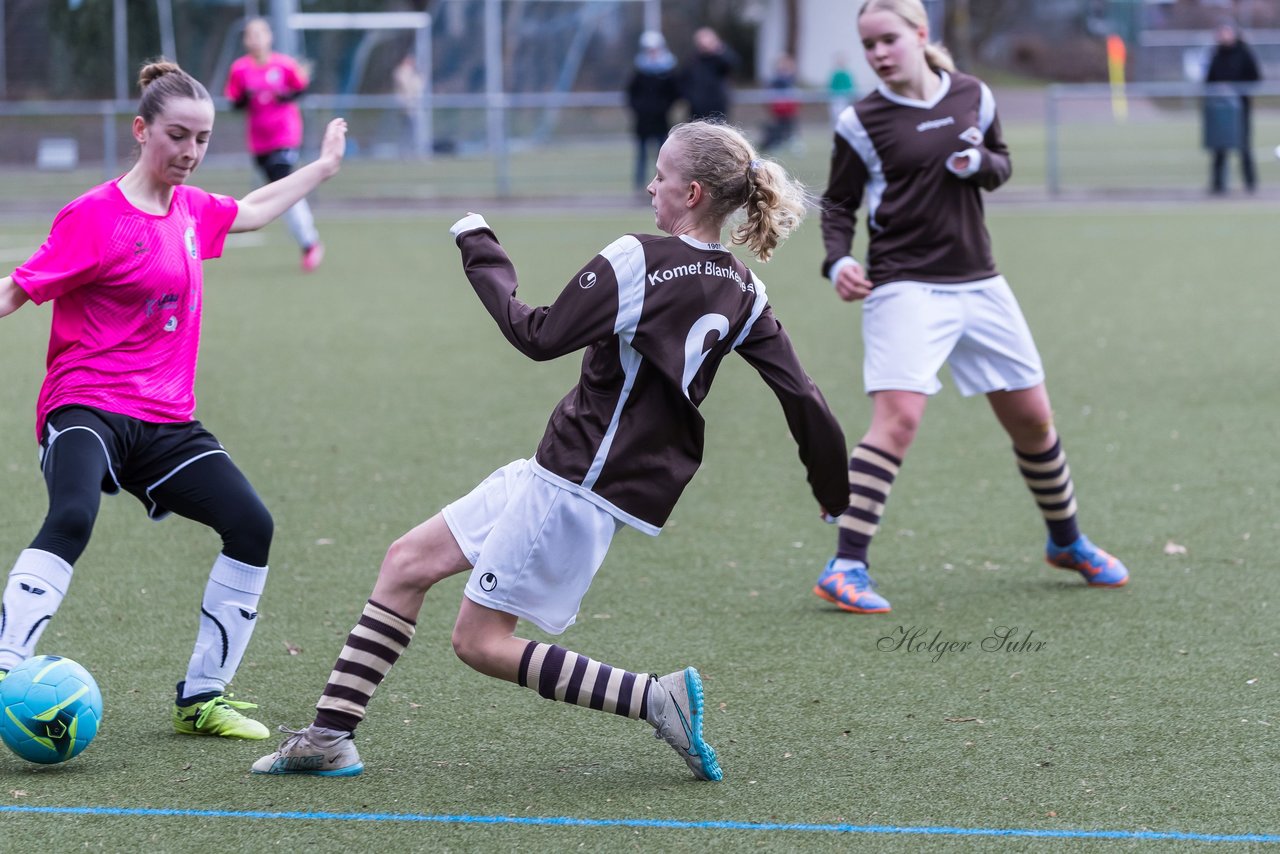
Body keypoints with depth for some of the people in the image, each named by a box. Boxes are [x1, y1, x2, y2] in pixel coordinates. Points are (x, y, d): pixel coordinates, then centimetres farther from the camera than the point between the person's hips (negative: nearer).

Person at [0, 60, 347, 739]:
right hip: (87, 409, -7)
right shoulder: (95, 217, -9)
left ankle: (200, 700, 4)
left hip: (165, 422, 7)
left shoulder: (190, 209, 13)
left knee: (251, 526, -6)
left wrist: (324, 167, 45)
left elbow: (251, 211, 35)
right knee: (71, 518, -35)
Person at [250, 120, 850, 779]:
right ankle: (328, 737, 11)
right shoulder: (745, 293, 4)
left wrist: (481, 255, -3)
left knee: (479, 642, -2)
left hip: (579, 486, -9)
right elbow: (803, 398, 2)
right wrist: (836, 494, 14)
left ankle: (655, 699, -11)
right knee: (407, 562, 11)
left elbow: (539, 337, -16)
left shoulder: (635, 261, -18)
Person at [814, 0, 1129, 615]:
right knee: (898, 417, -21)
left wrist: (980, 163, -6)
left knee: (1032, 418, 11)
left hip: (977, 283, 5)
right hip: (904, 287, -5)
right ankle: (846, 568, -20)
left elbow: (1001, 164, 18)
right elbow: (838, 202, 1)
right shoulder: (861, 122, -6)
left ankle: (1067, 542, 33)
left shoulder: (973, 96, 5)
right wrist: (837, 261, -17)